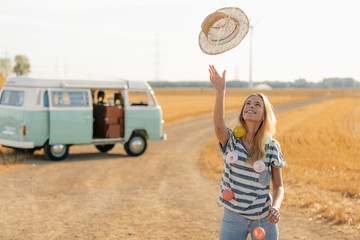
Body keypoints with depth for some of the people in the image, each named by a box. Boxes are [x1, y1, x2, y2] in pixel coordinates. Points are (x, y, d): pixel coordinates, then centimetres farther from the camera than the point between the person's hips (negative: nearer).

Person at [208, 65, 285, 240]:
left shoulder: (272, 146, -3)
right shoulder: (231, 140, -5)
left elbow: (278, 186, 1)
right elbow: (218, 125, -29)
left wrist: (276, 207, -20)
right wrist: (220, 91, -42)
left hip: (263, 219, 0)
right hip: (233, 217, 0)